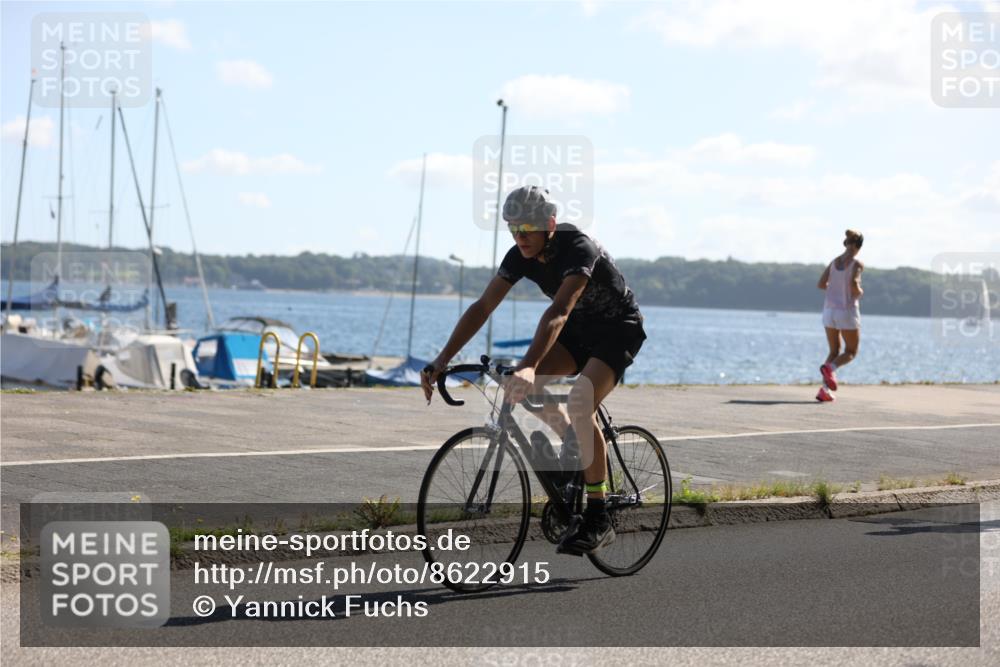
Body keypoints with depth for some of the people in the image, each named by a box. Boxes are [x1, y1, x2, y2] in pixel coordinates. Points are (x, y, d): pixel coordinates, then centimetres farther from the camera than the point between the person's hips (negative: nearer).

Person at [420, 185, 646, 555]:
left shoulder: (579, 249, -32)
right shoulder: (521, 256, -11)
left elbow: (558, 312, -45)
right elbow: (482, 307, -13)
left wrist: (528, 366, -58)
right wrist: (441, 362, -22)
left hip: (619, 328, -7)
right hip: (578, 329, 7)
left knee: (580, 403, -29)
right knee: (526, 383, -20)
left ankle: (598, 520, -21)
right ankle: (575, 445, 8)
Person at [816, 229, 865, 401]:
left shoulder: (834, 262, 6)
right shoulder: (857, 264, -10)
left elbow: (821, 284, 2)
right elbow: (854, 285, -22)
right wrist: (859, 292, 0)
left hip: (829, 310, 5)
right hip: (847, 311, -5)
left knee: (834, 351, 16)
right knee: (851, 352, 10)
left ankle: (825, 389, -1)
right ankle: (830, 368, -22)